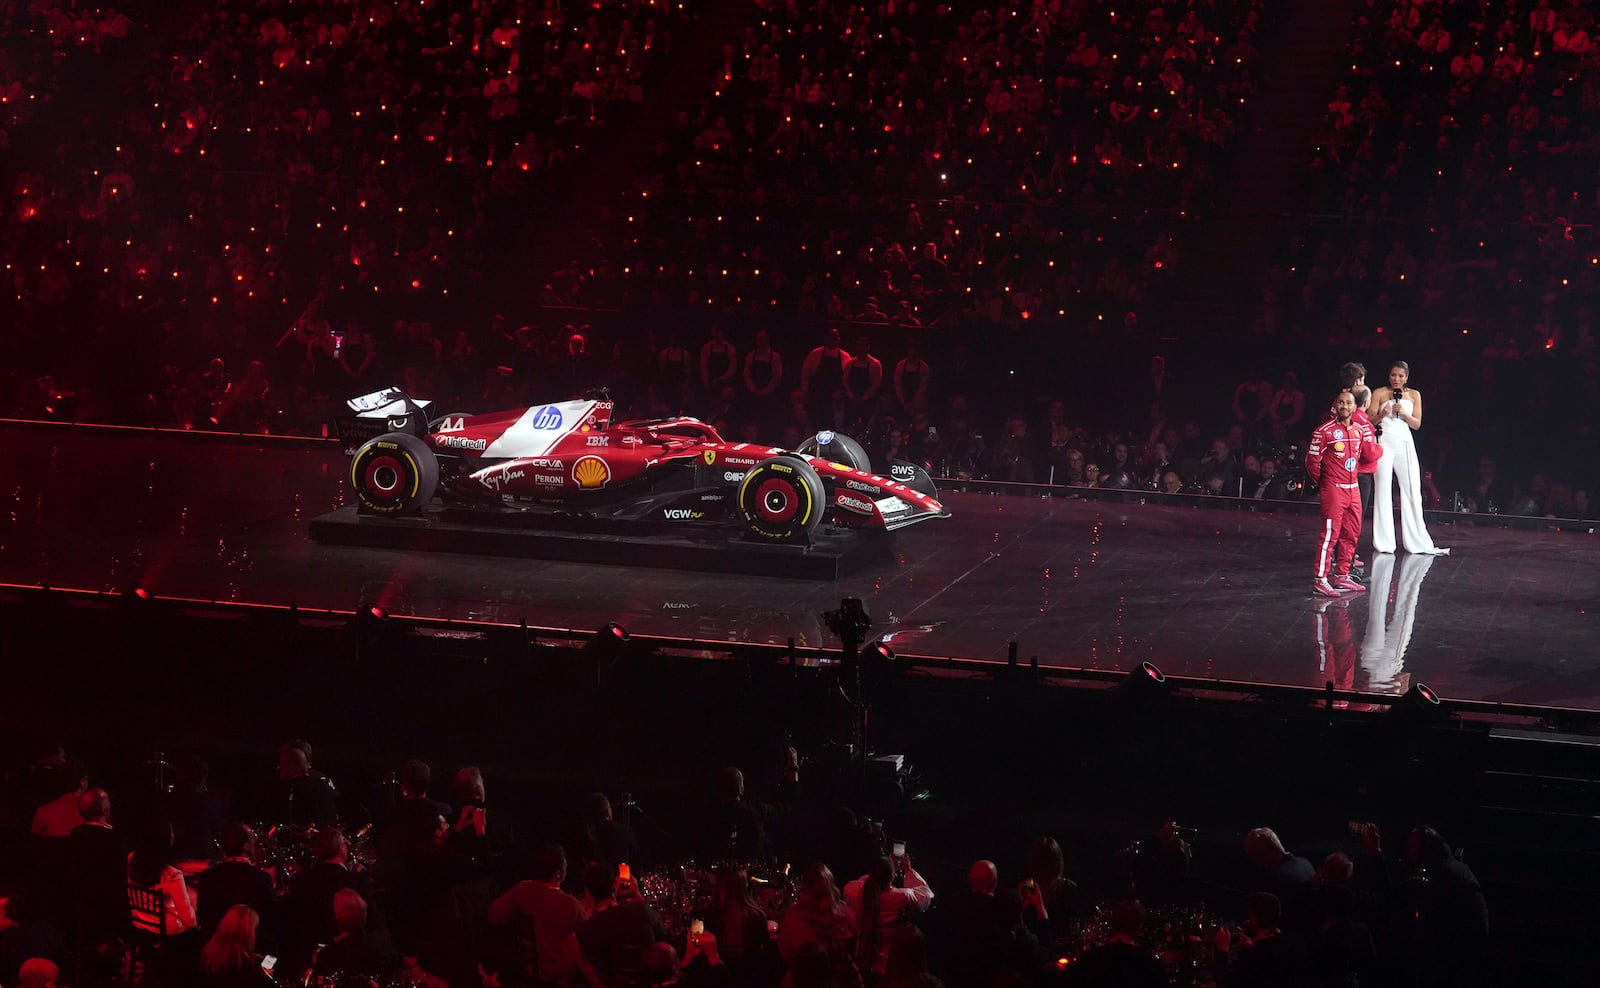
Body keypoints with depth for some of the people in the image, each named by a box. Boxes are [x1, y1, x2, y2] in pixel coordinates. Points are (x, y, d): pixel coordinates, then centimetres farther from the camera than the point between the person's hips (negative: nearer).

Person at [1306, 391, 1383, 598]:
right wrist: (1321, 483, 4)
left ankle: (1342, 576, 23)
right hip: (1333, 490, -7)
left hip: (1353, 490, 7)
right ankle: (1320, 580, -10)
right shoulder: (1324, 431, -11)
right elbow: (1312, 461, -6)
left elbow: (1369, 455, 25)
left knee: (1351, 534, 12)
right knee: (1330, 533, -11)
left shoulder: (1359, 431, 10)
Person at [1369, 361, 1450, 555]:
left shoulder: (1414, 395, 11)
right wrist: (1382, 415, -19)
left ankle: (1418, 542, 3)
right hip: (1384, 441, -3)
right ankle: (1383, 543, 1)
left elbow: (1417, 424, 7)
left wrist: (1403, 413, -10)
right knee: (1383, 490, -3)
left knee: (1412, 491, 0)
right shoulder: (1379, 393, 3)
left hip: (1404, 443, 3)